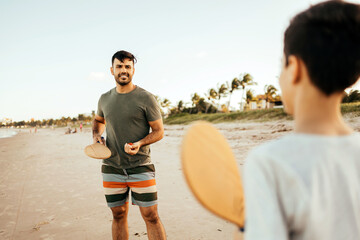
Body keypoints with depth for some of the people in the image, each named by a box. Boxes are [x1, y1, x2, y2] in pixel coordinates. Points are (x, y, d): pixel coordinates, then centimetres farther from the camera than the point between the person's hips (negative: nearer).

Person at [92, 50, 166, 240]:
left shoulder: (146, 98, -6)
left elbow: (159, 131, -3)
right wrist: (96, 135, 6)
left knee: (151, 216, -2)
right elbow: (98, 120, 27)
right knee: (118, 215, 11)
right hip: (112, 167, 4)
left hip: (141, 167, -3)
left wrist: (139, 144, -21)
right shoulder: (105, 99, 8)